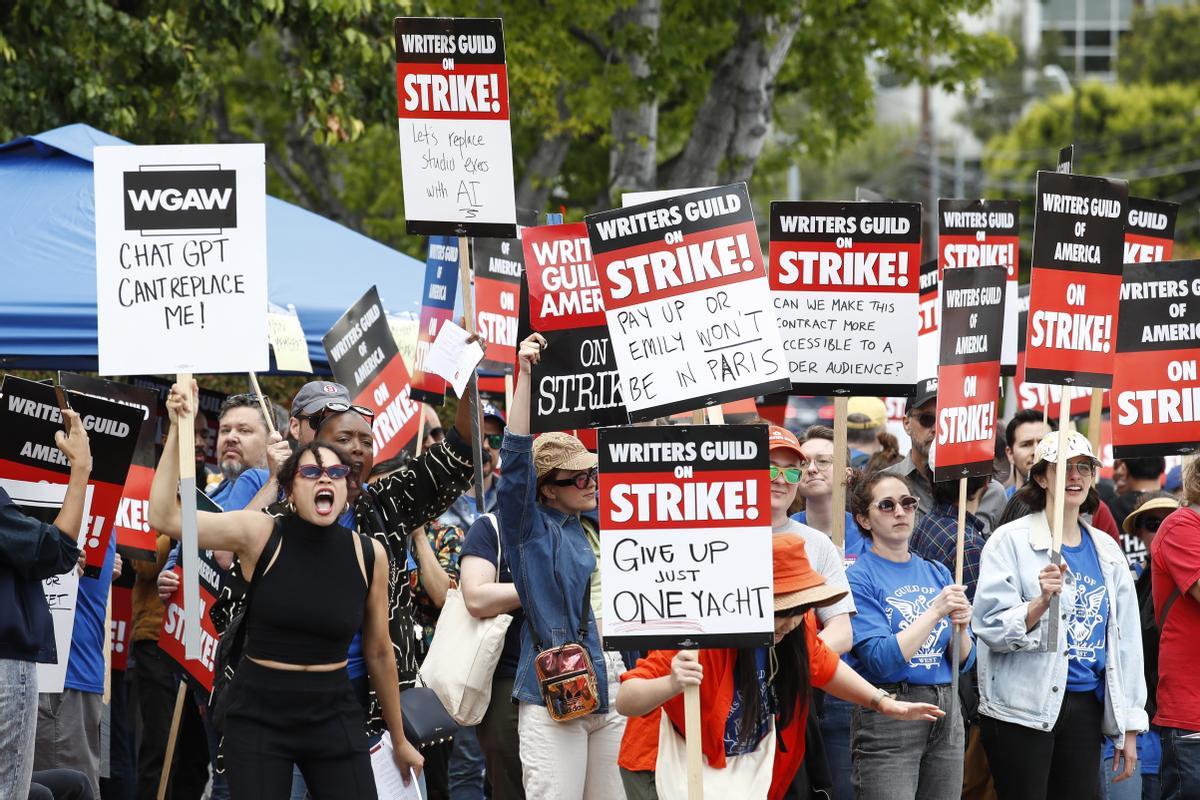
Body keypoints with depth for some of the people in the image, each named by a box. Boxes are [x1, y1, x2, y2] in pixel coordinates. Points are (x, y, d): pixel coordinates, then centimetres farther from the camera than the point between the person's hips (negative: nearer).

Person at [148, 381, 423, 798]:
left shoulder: (368, 555, -1)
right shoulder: (260, 534, -7)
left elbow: (379, 653, 10)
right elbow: (164, 518, -16)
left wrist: (399, 739, 17)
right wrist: (178, 431, -21)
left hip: (334, 717, 2)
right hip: (258, 716, -2)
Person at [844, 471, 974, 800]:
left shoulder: (937, 574, 12)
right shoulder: (859, 578, -6)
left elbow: (963, 661, 11)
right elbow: (882, 660, -16)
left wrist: (960, 627, -10)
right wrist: (936, 610, -17)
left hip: (946, 711, 6)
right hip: (887, 716, -6)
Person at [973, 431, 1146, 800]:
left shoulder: (1106, 550, 13)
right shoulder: (1010, 541, -4)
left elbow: (1126, 639, 15)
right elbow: (990, 628, -12)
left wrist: (1129, 727, 13)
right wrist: (1041, 603, -30)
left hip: (1085, 708, 5)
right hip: (1023, 710, -5)